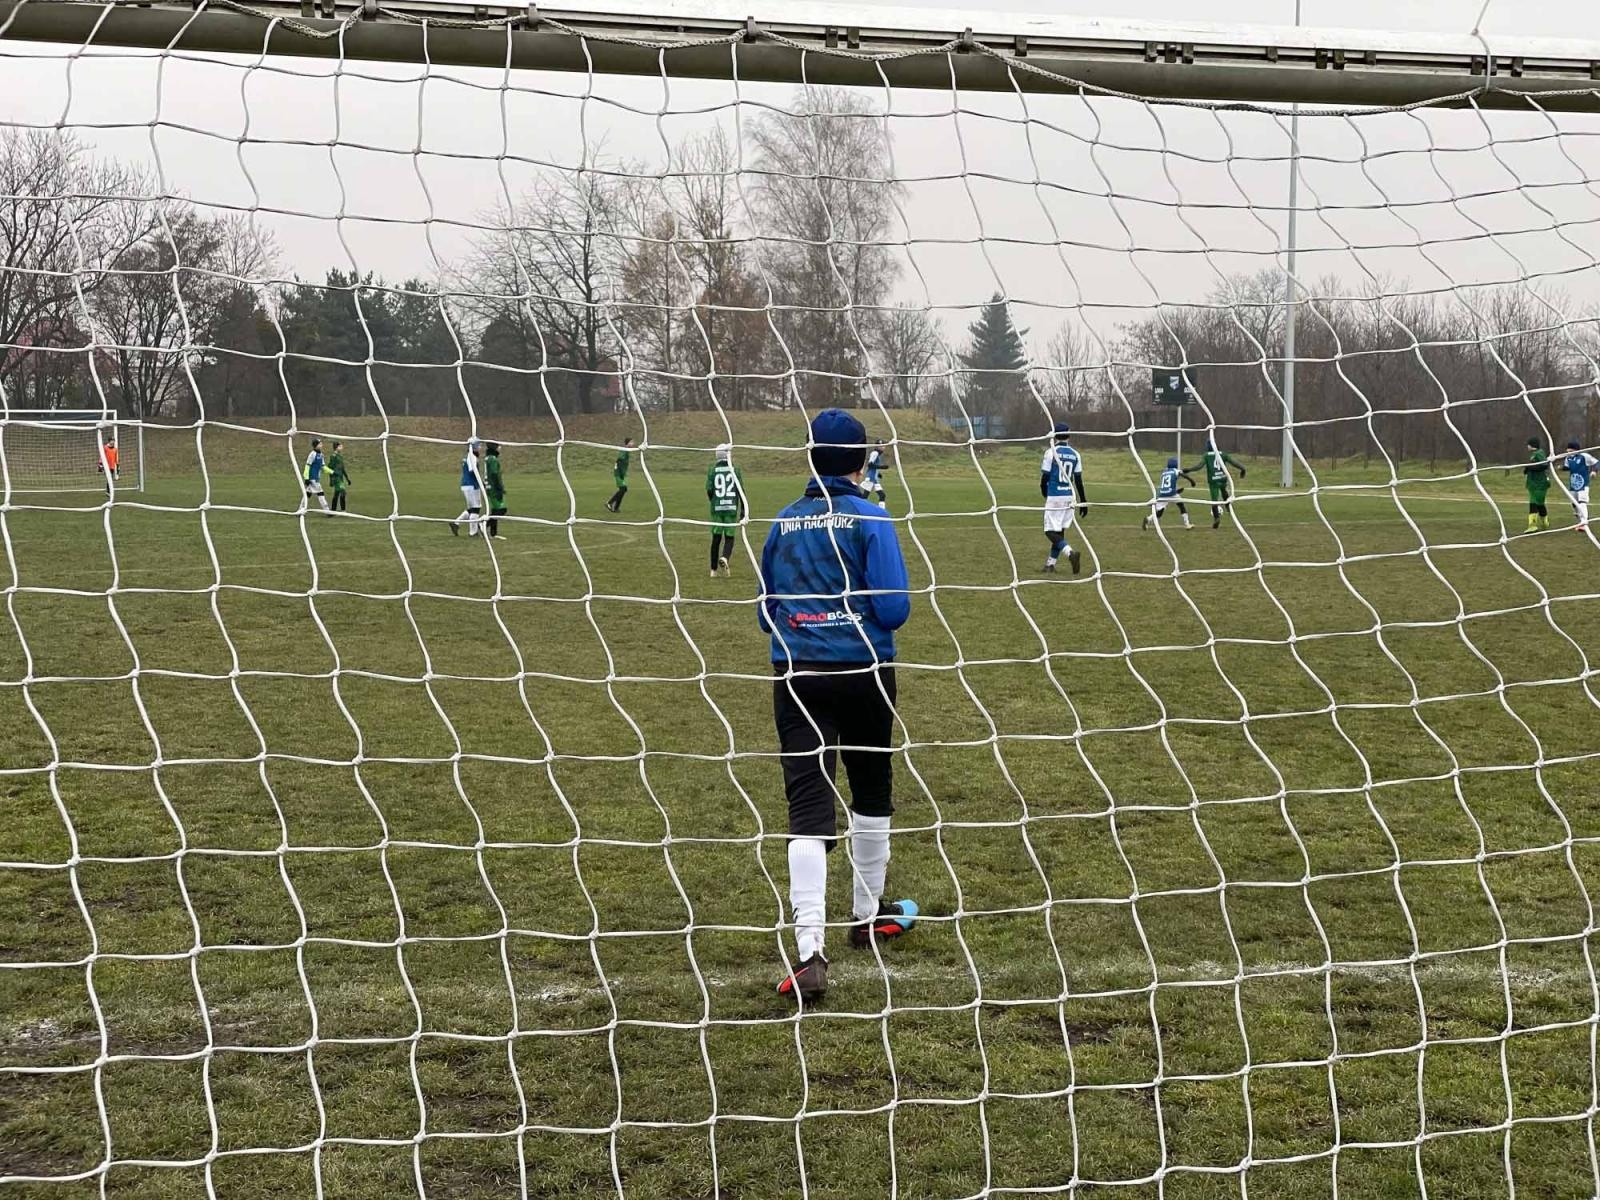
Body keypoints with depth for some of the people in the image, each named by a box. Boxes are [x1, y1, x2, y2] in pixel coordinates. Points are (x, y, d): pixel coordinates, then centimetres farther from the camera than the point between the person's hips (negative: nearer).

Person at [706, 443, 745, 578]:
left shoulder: (712, 470, 0)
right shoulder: (735, 470, -1)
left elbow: (709, 490, -5)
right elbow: (741, 491, -3)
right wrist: (743, 511, 3)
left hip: (716, 508, 1)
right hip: (731, 509, -1)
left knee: (716, 538, 8)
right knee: (730, 537, 7)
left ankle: (714, 569, 9)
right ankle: (724, 557, -22)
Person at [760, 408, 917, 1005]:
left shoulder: (783, 523, 6)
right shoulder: (870, 519, -7)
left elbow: (766, 612, 13)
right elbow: (894, 609, -13)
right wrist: (868, 614, 8)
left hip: (796, 675, 2)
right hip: (863, 672, -2)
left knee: (808, 806, -5)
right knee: (871, 791, 20)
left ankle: (809, 950, -19)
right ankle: (867, 914, 36)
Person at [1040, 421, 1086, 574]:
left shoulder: (1051, 452, -7)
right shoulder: (1075, 454, 5)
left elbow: (1044, 477, -6)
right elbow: (1078, 480, 5)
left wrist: (1045, 494, 13)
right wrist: (1083, 502, 12)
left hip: (1054, 497, -5)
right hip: (1069, 497, 5)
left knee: (1051, 532, -4)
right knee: (1060, 531, 15)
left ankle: (1070, 553, -27)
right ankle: (1051, 563, 18)